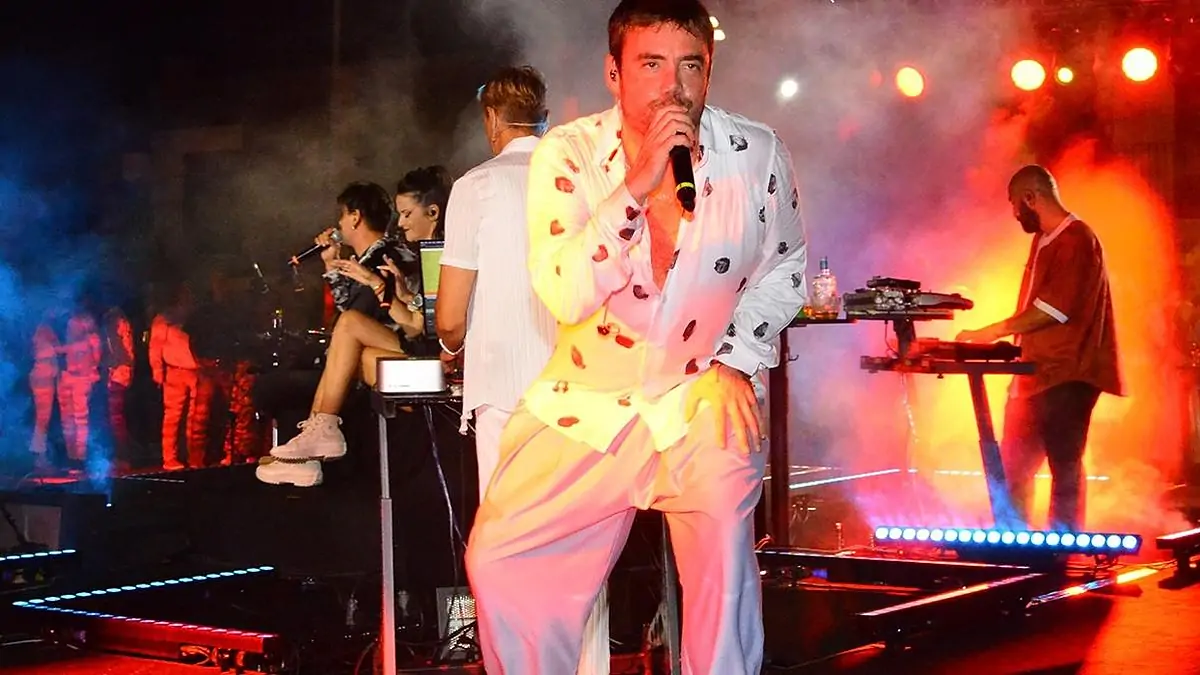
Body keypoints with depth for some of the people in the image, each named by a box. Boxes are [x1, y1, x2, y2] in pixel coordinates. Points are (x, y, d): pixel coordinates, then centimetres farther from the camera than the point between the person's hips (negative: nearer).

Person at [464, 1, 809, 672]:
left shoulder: (759, 154, -7)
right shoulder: (569, 153, -10)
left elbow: (784, 270, 9)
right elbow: (563, 297, -22)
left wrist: (737, 363, -4)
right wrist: (638, 185, -29)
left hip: (705, 398, 0)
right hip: (589, 401, 1)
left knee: (724, 577, -10)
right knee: (499, 564, -3)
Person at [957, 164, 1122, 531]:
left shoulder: (1076, 240, -12)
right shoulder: (1042, 240, 18)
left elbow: (1055, 308, -20)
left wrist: (993, 332, -17)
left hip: (1068, 375, -10)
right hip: (1036, 372, 10)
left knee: (1064, 464, -8)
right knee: (1013, 464, 10)